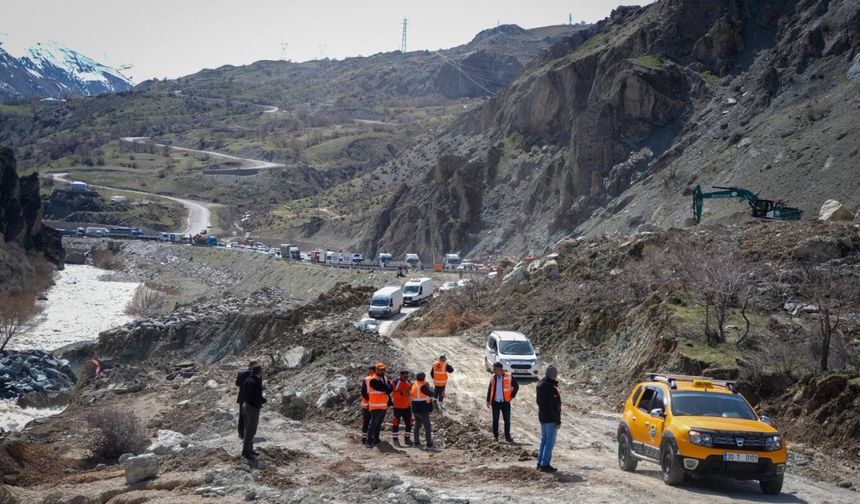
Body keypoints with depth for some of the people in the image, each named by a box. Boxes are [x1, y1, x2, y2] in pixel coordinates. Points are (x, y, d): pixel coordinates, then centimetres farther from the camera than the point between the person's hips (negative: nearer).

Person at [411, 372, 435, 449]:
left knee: (417, 425, 18)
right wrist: (430, 388, 4)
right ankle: (429, 444, -3)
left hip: (415, 410, 8)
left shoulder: (414, 385, 8)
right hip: (423, 410, -8)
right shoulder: (423, 386, -18)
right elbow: (431, 394, -16)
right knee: (427, 427, -2)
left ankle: (417, 443, 19)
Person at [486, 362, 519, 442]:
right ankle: (495, 436, 16)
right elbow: (490, 389, 9)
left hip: (505, 402, -2)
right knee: (495, 420, 6)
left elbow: (516, 386, 2)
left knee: (507, 420, 1)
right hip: (495, 402, 2)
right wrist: (488, 400, 3)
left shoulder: (508, 377, -9)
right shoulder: (493, 378, 0)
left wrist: (512, 396, -2)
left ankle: (507, 436, 11)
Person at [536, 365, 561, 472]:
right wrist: (558, 421, -15)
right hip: (551, 419, -9)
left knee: (544, 439, 18)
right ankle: (545, 464, -1)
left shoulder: (540, 384, 4)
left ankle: (540, 463, 22)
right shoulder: (552, 388, -22)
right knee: (550, 441, -1)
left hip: (542, 417, 9)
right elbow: (555, 407, -21)